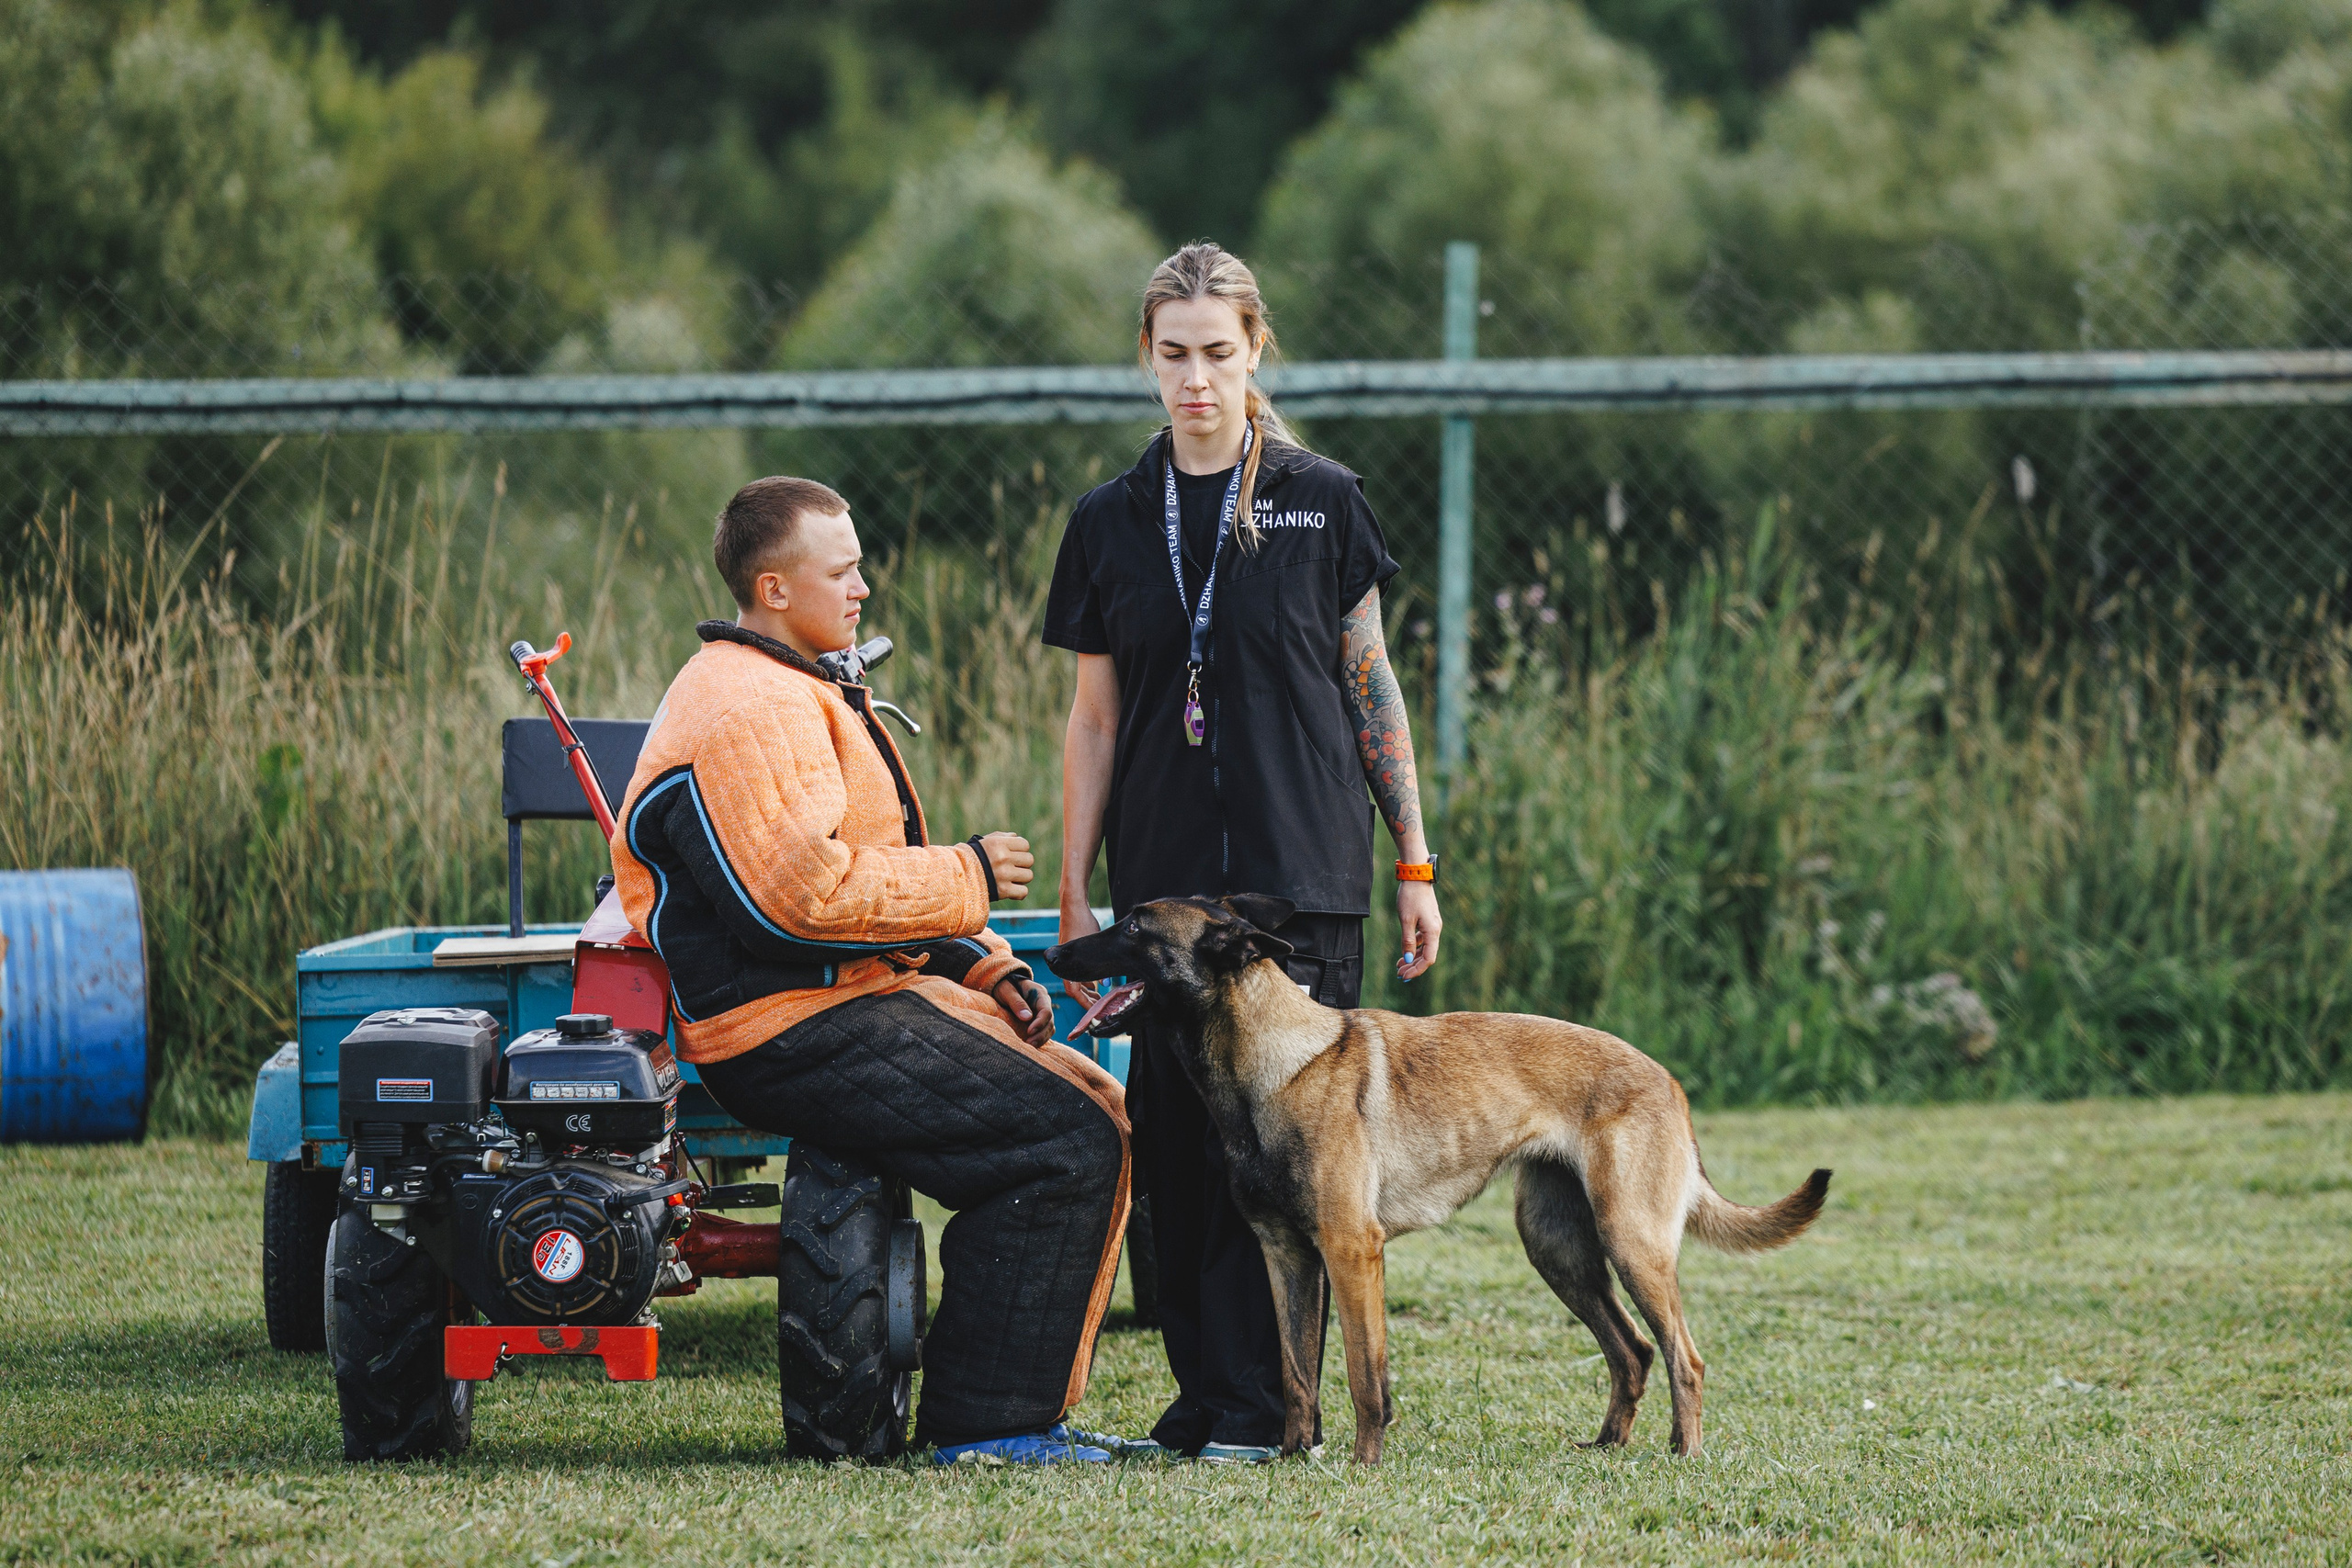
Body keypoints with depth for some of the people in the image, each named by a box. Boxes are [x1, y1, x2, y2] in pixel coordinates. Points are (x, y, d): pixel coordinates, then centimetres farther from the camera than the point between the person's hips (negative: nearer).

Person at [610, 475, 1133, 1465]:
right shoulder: (745, 713, -15)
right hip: (792, 1030, -11)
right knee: (1068, 1144, -18)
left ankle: (1030, 1402, 8)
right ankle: (986, 1422, -14)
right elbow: (802, 893, -25)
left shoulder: (798, 696, 22)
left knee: (1098, 1111, 8)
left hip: (856, 997, 11)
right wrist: (970, 878, -13)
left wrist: (984, 969, 12)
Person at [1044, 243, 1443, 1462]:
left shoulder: (1320, 504, 2)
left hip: (1304, 871, -3)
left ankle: (1261, 1404, -5)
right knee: (1172, 1126, 1)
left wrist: (1415, 865, 2)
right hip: (1165, 878, 3)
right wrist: (1073, 894, 8)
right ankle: (1204, 1391, 9)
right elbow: (1094, 720, 11)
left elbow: (1372, 688, 5)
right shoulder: (1111, 523, 8)